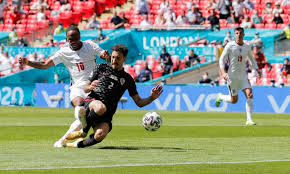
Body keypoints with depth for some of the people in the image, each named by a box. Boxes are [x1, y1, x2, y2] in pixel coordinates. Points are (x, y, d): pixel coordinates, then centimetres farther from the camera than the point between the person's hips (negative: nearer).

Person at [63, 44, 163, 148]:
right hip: (91, 102, -1)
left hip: (106, 116, 1)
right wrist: (90, 87, -11)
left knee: (100, 135, -33)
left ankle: (78, 145, -7)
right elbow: (85, 89, 14)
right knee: (100, 107, -41)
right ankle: (84, 131, -15)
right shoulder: (102, 68, 14)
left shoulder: (127, 79, 17)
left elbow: (139, 102, 18)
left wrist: (152, 98, -2)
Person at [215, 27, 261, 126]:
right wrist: (223, 72, -21)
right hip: (232, 76, -3)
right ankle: (220, 97, 37)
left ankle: (249, 120, -13)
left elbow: (251, 59, 20)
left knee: (249, 95, -16)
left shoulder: (247, 47, 5)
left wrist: (257, 69, 5)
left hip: (243, 75, 3)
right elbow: (222, 59, -7)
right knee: (234, 100, 4)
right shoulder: (230, 46, -8)